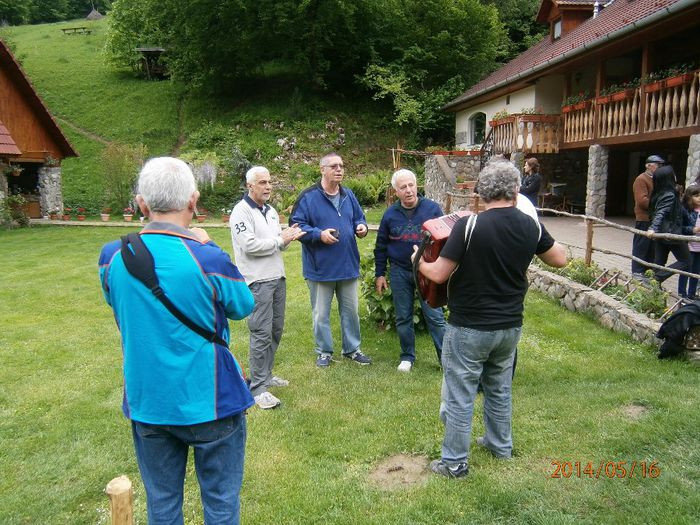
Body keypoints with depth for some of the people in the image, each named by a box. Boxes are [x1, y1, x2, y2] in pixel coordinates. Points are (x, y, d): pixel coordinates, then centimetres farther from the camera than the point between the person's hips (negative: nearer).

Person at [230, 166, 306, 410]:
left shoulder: (271, 211, 16)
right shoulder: (241, 211, -10)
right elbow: (249, 246, -19)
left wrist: (287, 237, -2)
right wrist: (279, 240, -11)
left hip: (277, 278, 9)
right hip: (257, 281, -8)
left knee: (276, 330, 14)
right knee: (261, 333, -7)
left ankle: (265, 374, 29)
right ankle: (258, 388, 1)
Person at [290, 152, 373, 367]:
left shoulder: (348, 195, 8)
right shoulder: (308, 197, -9)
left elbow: (359, 218, 19)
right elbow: (296, 225, -10)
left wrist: (361, 227, -4)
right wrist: (319, 234, -22)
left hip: (348, 265, 5)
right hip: (320, 267, -4)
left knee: (351, 310, 15)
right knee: (321, 314, 8)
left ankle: (352, 348, 31)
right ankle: (324, 352, 24)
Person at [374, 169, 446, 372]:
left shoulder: (432, 208, -5)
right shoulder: (390, 214, 2)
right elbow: (381, 246, 9)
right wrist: (379, 274, 7)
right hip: (399, 272, 2)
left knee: (435, 316, 1)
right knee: (403, 318, 11)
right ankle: (407, 357, 26)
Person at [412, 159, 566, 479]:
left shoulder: (469, 226, -19)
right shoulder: (530, 226, -4)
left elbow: (439, 274, -17)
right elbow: (560, 259, 11)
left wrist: (419, 263, 3)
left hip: (469, 328, -5)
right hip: (510, 326, 6)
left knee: (459, 396, 8)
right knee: (500, 389, 24)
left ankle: (455, 463, 19)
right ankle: (501, 445, 42)